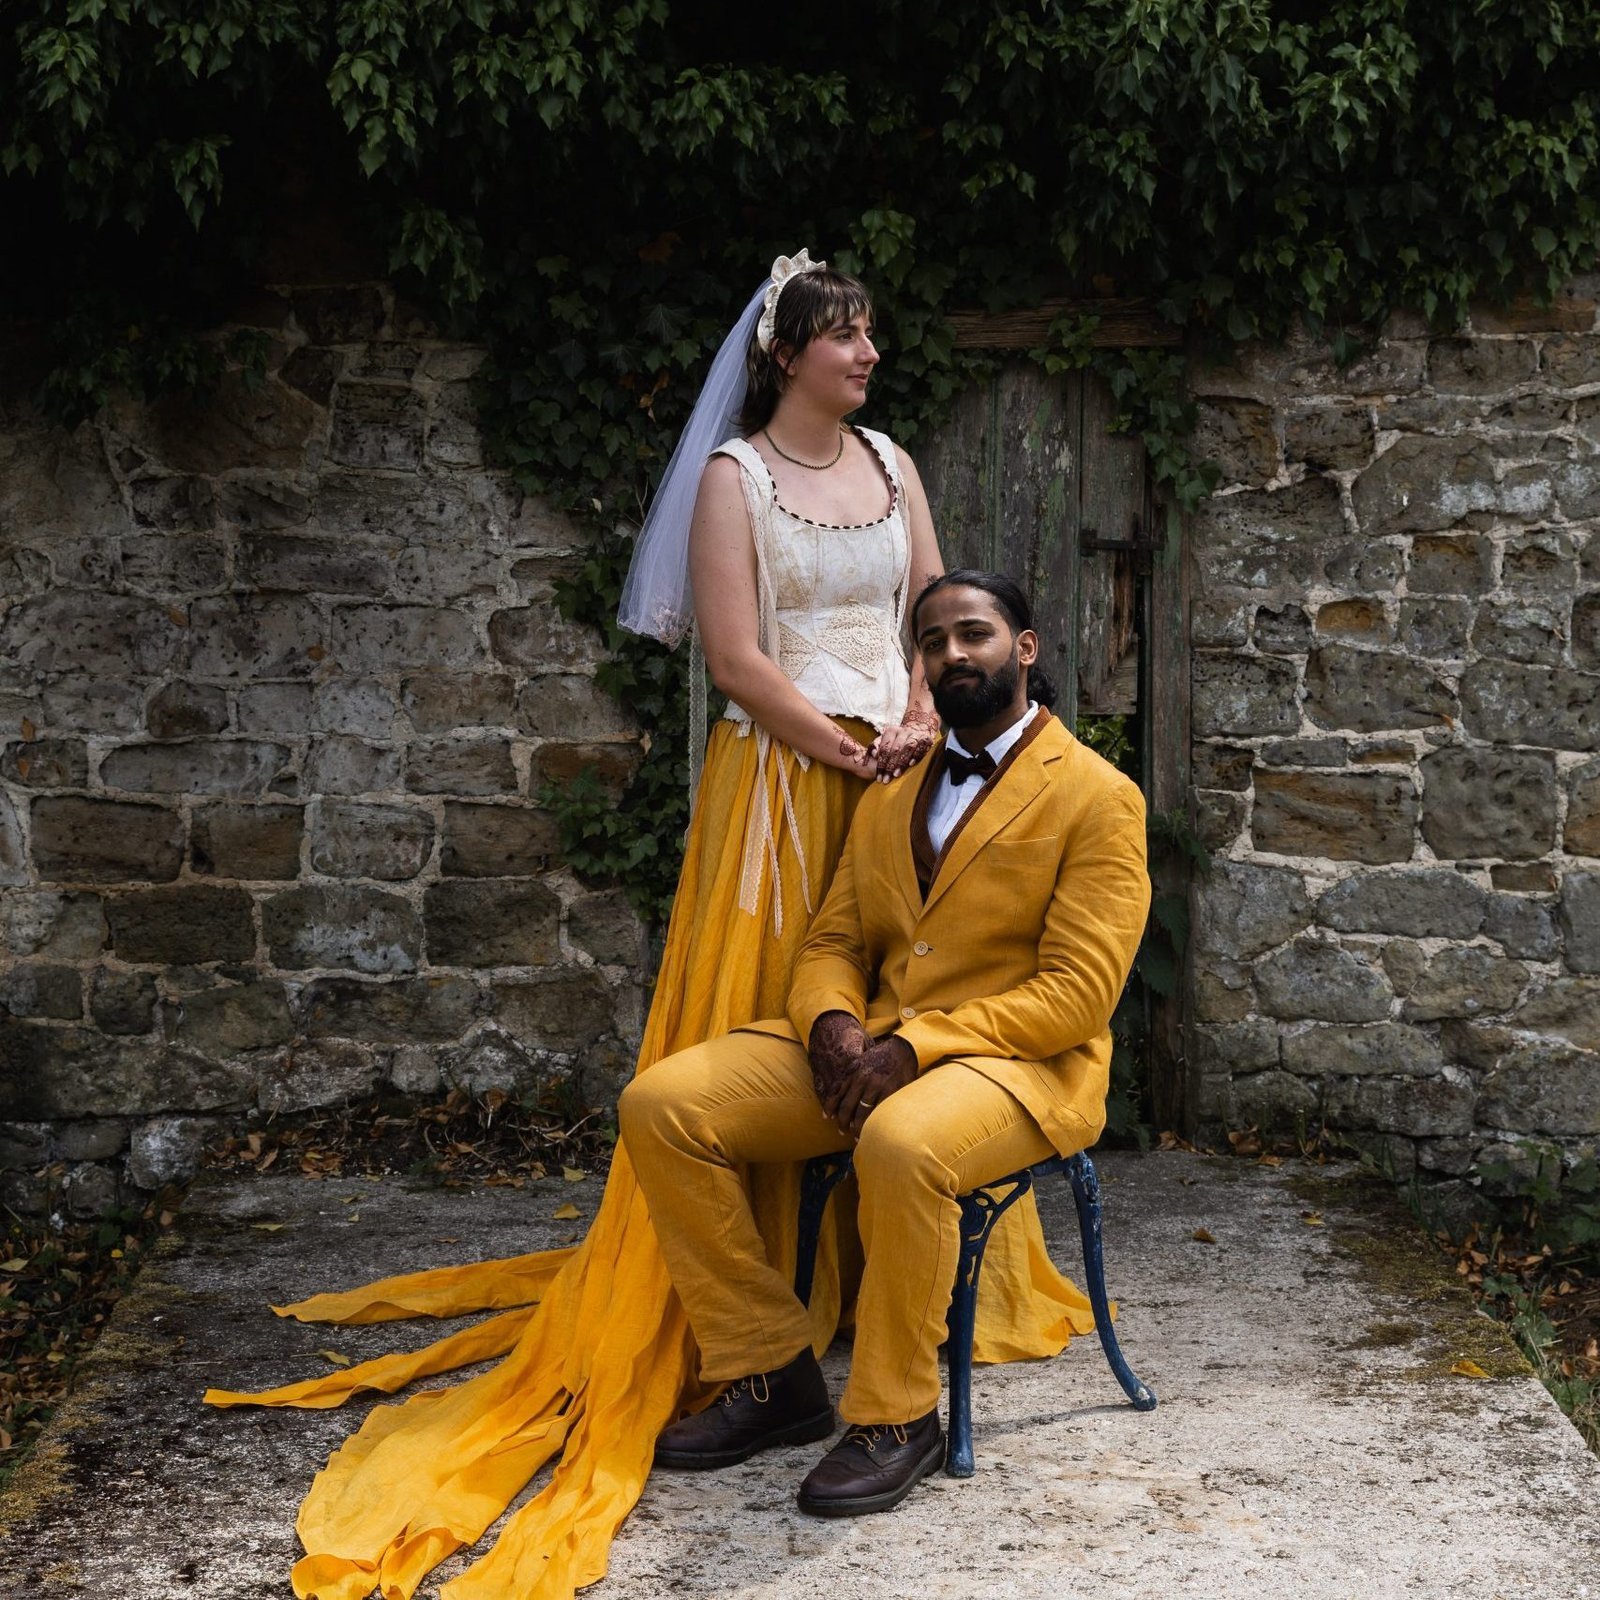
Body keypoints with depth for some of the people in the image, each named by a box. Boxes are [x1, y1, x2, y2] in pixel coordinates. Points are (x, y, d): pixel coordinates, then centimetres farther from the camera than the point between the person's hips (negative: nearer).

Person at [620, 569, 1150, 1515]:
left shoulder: (1098, 797, -2)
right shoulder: (890, 801, 20)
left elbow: (1079, 993, -11)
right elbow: (834, 944, 17)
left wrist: (915, 1046, -21)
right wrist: (830, 1022, -9)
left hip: (1019, 1064, -7)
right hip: (865, 1052, 7)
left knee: (901, 1144, -40)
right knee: (660, 1104, -12)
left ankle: (896, 1419, -20)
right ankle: (771, 1375, -6)